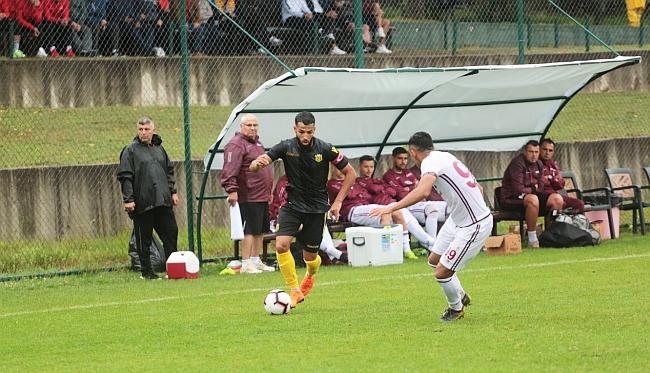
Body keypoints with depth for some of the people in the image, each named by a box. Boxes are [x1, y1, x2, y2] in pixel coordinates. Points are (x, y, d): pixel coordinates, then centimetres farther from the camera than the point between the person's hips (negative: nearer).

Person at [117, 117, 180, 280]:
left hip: (163, 202, 5)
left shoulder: (159, 148, 14)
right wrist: (128, 199, -13)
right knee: (144, 239, 1)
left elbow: (169, 172, 22)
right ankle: (146, 271, 9)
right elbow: (125, 176, -7)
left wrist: (173, 192, 14)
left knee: (171, 233, 5)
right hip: (142, 203, -5)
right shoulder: (131, 150, -3)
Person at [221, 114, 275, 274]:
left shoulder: (256, 143, 20)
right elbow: (230, 170, -21)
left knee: (261, 230, 14)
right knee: (250, 230, -9)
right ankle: (246, 265, -5)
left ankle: (256, 261, 23)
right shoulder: (236, 145, -12)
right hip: (249, 197, -10)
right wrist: (232, 189, -30)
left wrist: (268, 190, 31)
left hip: (262, 196, 10)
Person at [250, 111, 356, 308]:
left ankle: (310, 275, 44)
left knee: (310, 256, 6)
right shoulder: (285, 147, -11)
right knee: (281, 245, -21)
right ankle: (295, 291, -7)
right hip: (292, 205, 1)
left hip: (317, 208, -1)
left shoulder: (325, 150, -13)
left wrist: (338, 202, -7)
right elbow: (253, 168, -14)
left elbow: (350, 173, -2)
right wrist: (258, 163, -39)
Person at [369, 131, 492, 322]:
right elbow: (478, 188, 15)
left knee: (442, 272, -3)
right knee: (434, 260, 20)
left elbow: (423, 192, -38)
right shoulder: (446, 157, 9)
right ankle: (461, 296, 40)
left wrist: (392, 208, -38)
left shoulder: (431, 161, -18)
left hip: (474, 226, -10)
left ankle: (456, 308, 22)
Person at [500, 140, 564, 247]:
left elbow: (540, 188, 10)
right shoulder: (517, 164, -18)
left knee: (557, 199, -8)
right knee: (532, 199, -40)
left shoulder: (539, 164, 9)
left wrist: (529, 189, -8)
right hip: (510, 199, -8)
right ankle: (532, 240, -33)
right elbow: (517, 190, -23)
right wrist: (533, 188, -7)